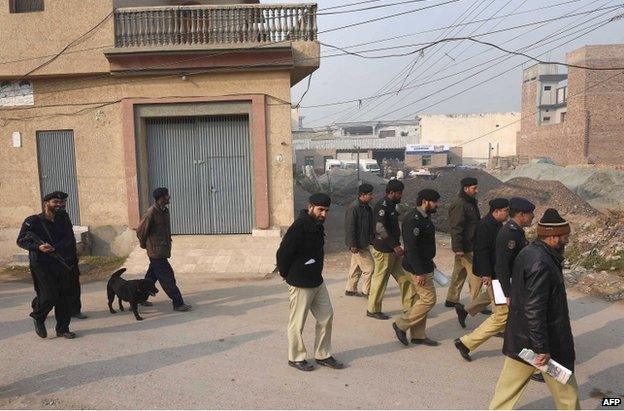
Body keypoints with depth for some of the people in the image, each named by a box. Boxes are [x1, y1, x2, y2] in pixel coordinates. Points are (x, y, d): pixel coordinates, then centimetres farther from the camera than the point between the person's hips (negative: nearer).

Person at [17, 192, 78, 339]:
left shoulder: (62, 221, 12)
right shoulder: (32, 221, -1)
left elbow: (69, 238, 0)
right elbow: (21, 241, -2)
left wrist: (54, 248, -18)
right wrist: (38, 247, -19)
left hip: (61, 263, 5)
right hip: (41, 264, -5)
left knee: (65, 296, 3)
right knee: (50, 296, -11)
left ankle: (63, 329, 15)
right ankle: (38, 317, 20)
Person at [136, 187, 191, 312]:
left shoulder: (165, 211, 8)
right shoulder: (151, 213, -19)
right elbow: (141, 231, -10)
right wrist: (144, 245, 3)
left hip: (164, 249, 9)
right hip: (156, 252, -9)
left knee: (152, 276, 20)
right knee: (168, 278, -5)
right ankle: (178, 304, 0)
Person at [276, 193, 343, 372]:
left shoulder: (317, 225, 7)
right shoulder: (299, 227, -22)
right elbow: (283, 253, -22)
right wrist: (287, 275, -7)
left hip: (317, 281, 9)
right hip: (300, 284, -9)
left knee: (326, 317, 13)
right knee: (297, 323, 6)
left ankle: (323, 355, 27)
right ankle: (296, 358, 23)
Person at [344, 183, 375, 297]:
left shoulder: (367, 208, 10)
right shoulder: (353, 209, -18)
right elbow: (349, 228, -21)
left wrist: (372, 239, 19)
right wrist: (353, 245, -22)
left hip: (364, 244, 9)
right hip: (357, 245, -9)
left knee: (356, 268, 16)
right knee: (369, 267, -5)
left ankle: (350, 290, 27)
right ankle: (366, 292, 7)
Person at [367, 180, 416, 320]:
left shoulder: (391, 205, 13)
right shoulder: (382, 205, -17)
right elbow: (380, 228, -25)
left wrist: (397, 245, 16)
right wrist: (395, 246, -22)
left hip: (393, 249, 9)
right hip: (383, 250, -9)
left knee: (404, 276, 12)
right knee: (380, 280, 1)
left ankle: (410, 305, 22)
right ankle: (373, 310, 14)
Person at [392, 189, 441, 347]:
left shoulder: (425, 218, 11)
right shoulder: (413, 220, -22)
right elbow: (411, 248, -26)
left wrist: (430, 262, 23)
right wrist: (419, 272, -26)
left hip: (424, 265, 10)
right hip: (418, 267, -10)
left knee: (423, 299, 14)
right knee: (429, 299, -6)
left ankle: (418, 335, 24)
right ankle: (401, 325, 7)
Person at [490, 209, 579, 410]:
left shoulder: (527, 252, 4)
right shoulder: (542, 264, -26)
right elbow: (534, 310, -27)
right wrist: (542, 348, -23)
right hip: (546, 339, -9)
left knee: (511, 382, 19)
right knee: (566, 392, 14)